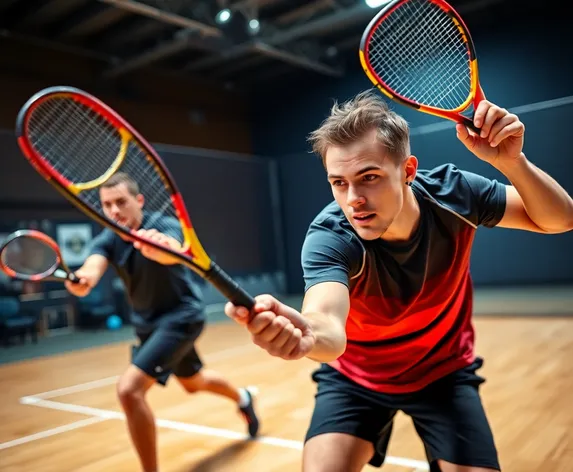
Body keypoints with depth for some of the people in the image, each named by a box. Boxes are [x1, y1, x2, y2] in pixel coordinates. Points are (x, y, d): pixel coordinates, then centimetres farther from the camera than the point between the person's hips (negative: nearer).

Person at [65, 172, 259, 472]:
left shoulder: (163, 226, -22)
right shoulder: (106, 240, -7)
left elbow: (173, 253, -47)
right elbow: (92, 269, -29)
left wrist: (160, 247, -71)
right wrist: (80, 280, -54)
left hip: (181, 316, -7)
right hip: (148, 323, 7)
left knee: (129, 390, -23)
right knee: (194, 383, 27)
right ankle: (242, 398, 57)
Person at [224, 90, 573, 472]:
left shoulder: (451, 191, -22)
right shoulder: (329, 237, -31)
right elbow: (329, 325, -49)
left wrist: (511, 160, -32)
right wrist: (307, 332, -75)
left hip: (445, 373, 2)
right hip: (355, 378, -2)